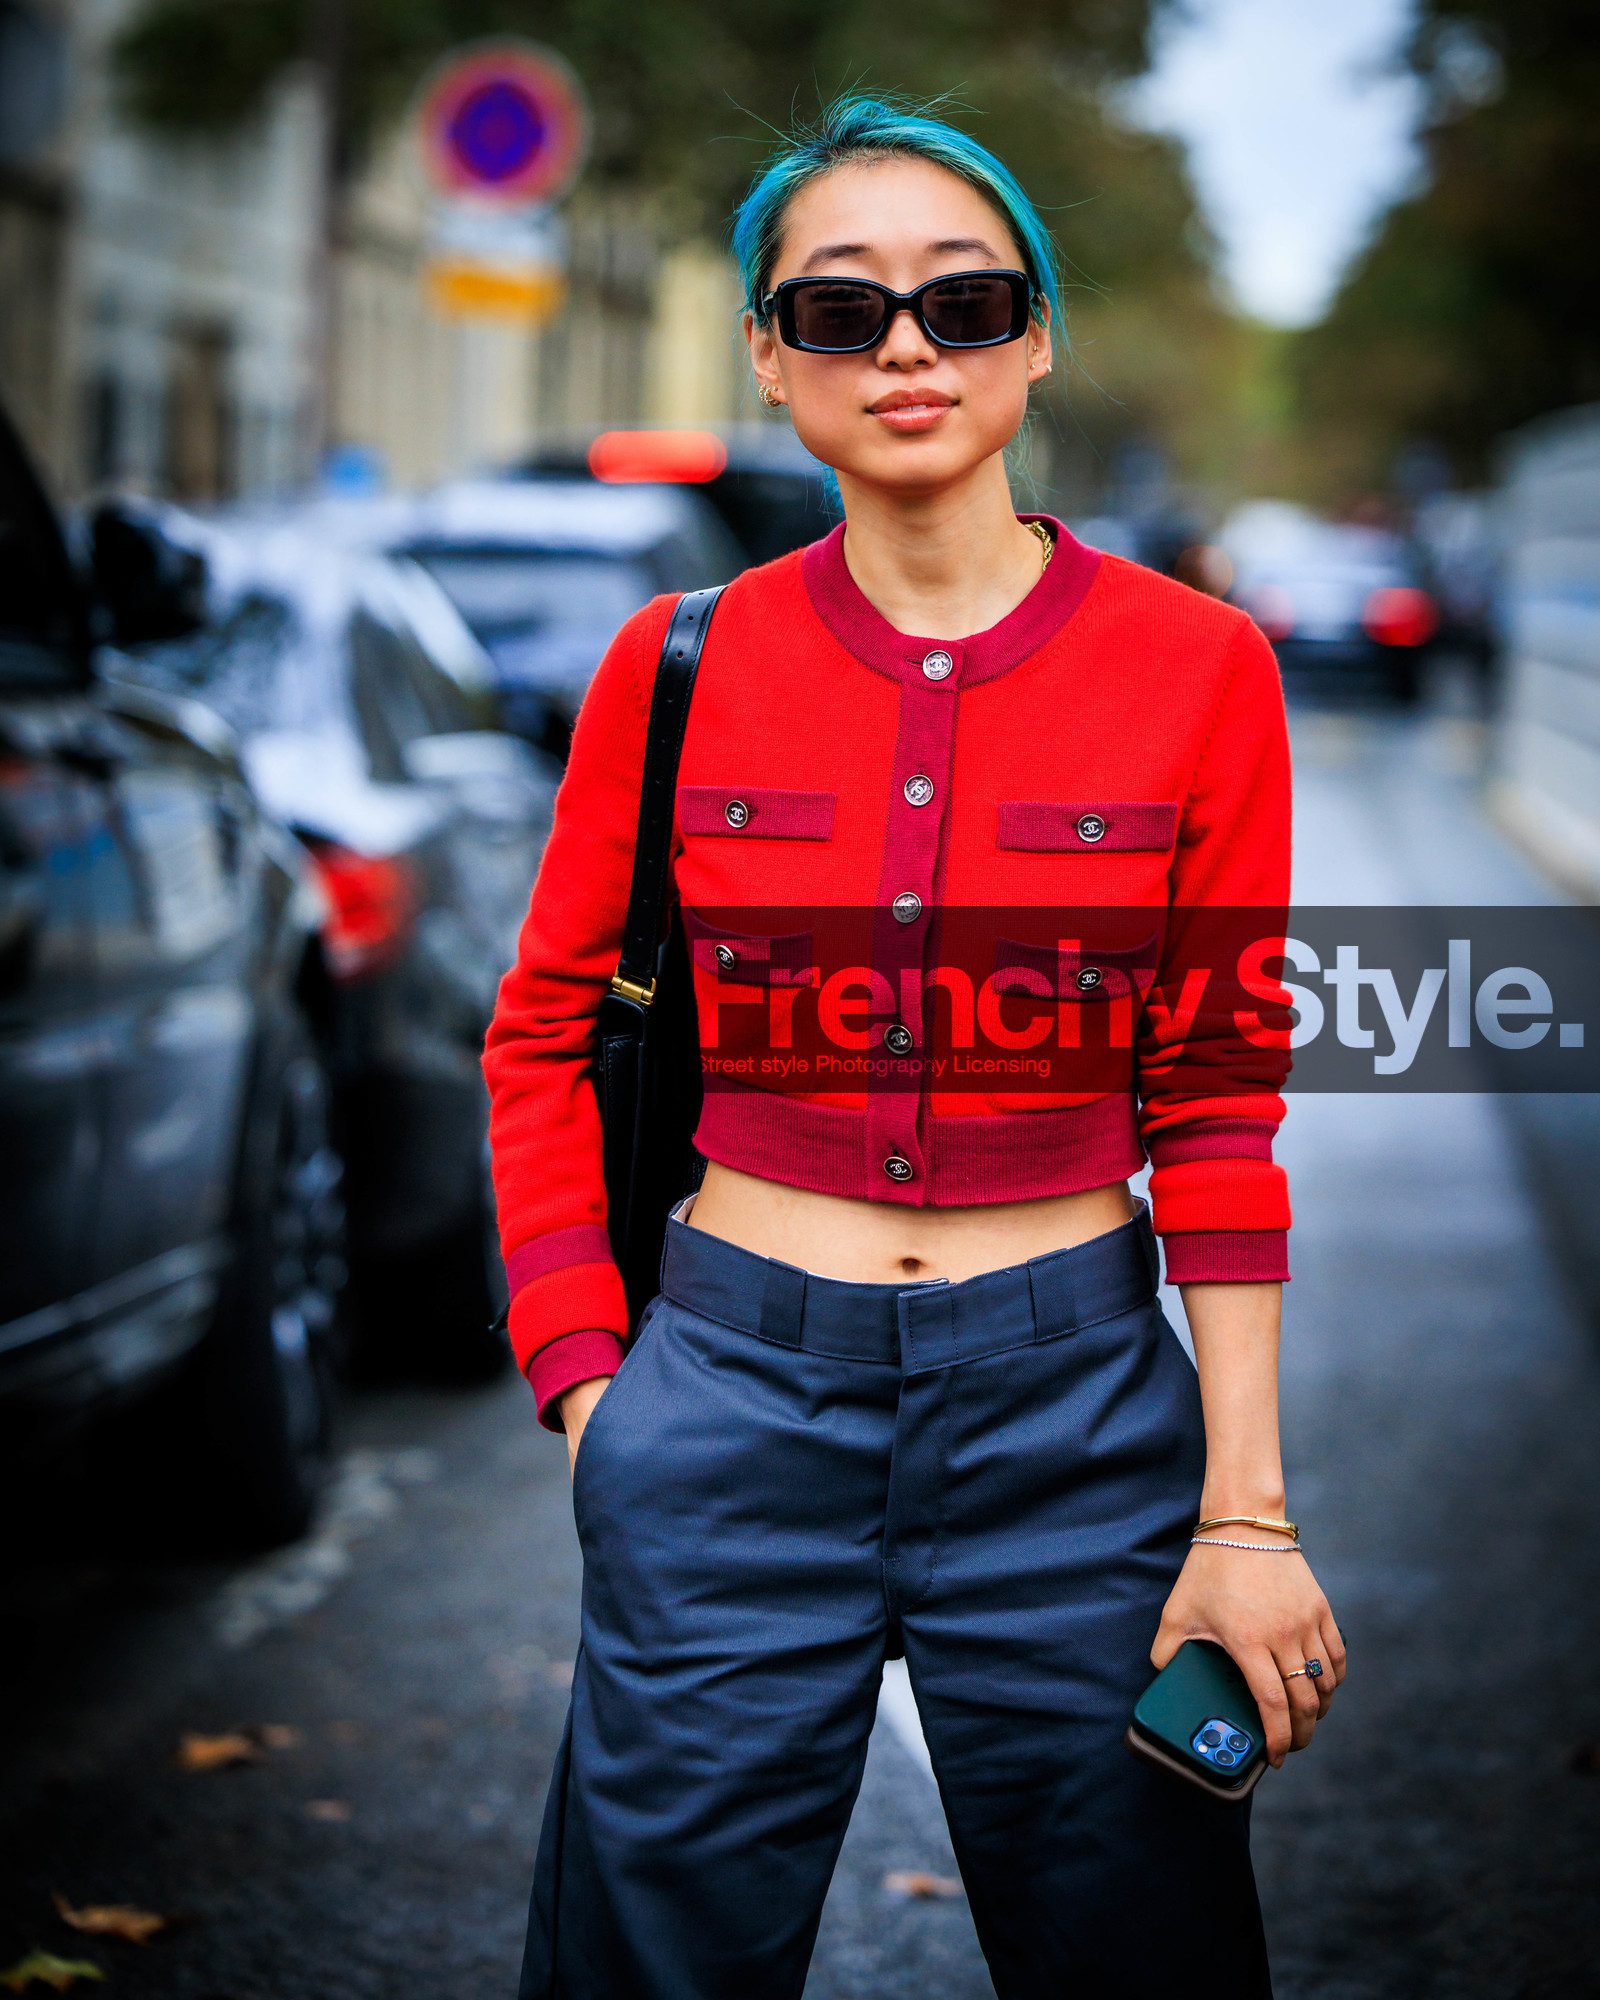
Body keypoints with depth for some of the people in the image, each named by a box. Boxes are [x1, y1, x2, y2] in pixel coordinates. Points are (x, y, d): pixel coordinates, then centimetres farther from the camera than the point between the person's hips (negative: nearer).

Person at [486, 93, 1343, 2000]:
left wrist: (1245, 1509, -5)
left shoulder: (1195, 666, -4)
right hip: (733, 1399, 1)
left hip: (1075, 1407, 0)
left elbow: (1219, 1106, -2)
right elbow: (543, 1035, 9)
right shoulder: (678, 668, -1)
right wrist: (584, 1379, 1)